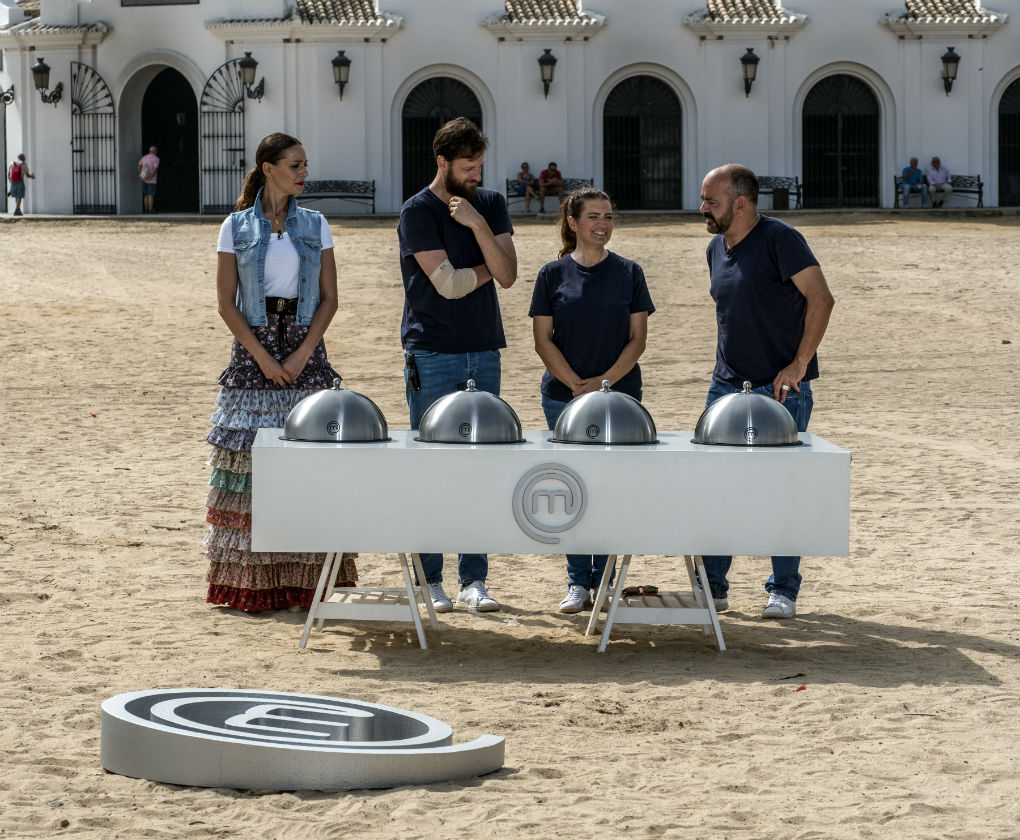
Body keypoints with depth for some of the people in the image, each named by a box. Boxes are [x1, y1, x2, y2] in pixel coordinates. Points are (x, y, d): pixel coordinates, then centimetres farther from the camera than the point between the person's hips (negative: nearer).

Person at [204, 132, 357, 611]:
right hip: (253, 347, -1)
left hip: (304, 347, 1)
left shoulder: (315, 226, 8)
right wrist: (263, 357, -9)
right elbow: (226, 303, 0)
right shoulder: (237, 227, 3)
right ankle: (251, 583, 0)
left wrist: (302, 353, -7)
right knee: (251, 455, -4)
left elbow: (329, 298, 6)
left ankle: (306, 581, -2)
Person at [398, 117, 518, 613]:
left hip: (483, 351, 4)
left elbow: (507, 275, -2)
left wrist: (477, 224, -12)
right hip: (432, 354, -4)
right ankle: (429, 580, 4)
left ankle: (474, 580, 6)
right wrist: (488, 269, 1)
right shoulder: (418, 212, -5)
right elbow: (448, 284, -14)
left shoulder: (491, 205, 10)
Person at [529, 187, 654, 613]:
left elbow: (637, 338, 3)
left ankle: (604, 581, 6)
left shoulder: (628, 273, 5)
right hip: (563, 397, 0)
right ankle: (578, 582, 6)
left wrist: (606, 381, -10)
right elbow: (543, 339, 2)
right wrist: (577, 385, -10)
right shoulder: (553, 274, 4)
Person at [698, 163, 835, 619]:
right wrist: (723, 368, 15)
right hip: (727, 384, 7)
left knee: (782, 489, 0)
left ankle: (784, 591, 9)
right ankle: (711, 586, 12)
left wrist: (798, 364, -19)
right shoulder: (717, 248, 11)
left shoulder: (780, 239, -12)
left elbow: (821, 299, -18)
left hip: (781, 389, -7)